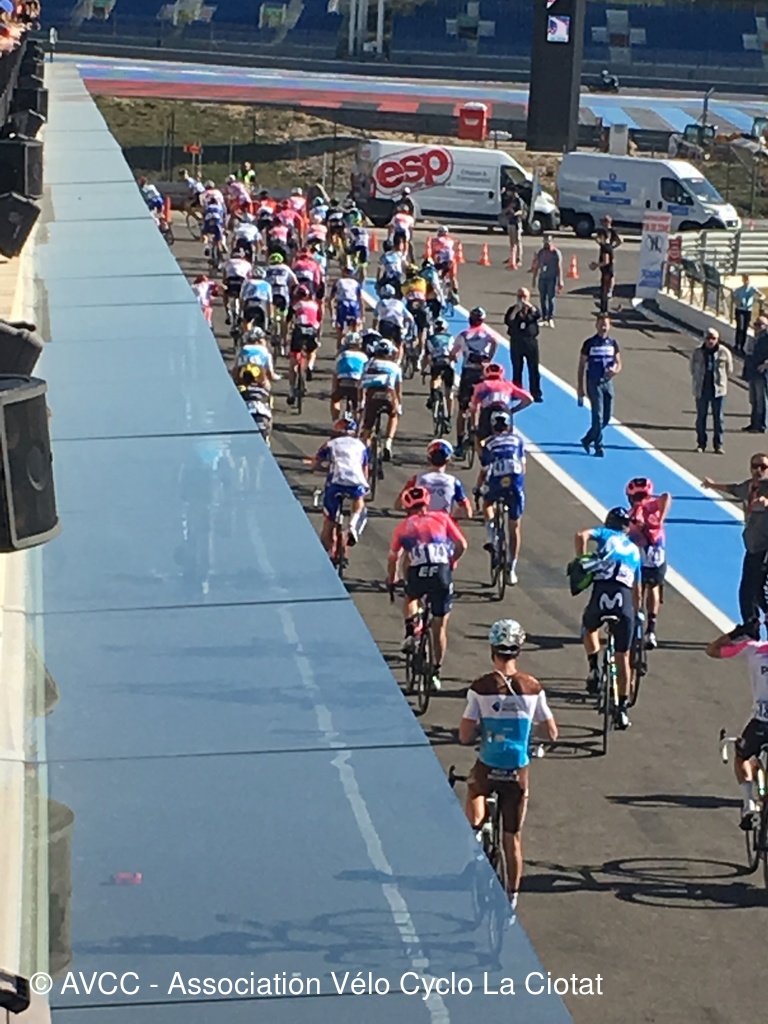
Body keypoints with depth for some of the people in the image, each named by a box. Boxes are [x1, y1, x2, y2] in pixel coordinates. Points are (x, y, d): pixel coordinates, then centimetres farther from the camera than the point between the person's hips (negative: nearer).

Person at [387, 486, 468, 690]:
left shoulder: (403, 526, 18)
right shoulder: (441, 518, 17)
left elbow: (392, 558, 18)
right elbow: (462, 545, 10)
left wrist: (390, 580, 35)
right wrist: (452, 562, 28)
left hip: (417, 574, 0)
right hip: (442, 572, 0)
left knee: (410, 598, 36)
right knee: (440, 627, 14)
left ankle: (411, 631, 12)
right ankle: (436, 672, 17)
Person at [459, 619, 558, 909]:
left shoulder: (480, 688, -12)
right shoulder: (533, 688, -6)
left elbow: (464, 737, -12)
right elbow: (551, 734, 1)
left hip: (487, 770, -3)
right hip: (518, 773, 3)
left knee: (474, 787, 32)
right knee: (513, 839, 15)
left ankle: (475, 828, 9)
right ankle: (512, 898, 20)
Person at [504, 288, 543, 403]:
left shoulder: (532, 308, 6)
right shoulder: (512, 310, 5)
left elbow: (538, 315, -16)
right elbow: (508, 321, -12)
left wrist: (529, 305, -25)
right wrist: (515, 311, -19)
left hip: (531, 341, 0)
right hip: (516, 342, 0)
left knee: (534, 369, -1)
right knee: (517, 369, 6)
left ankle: (536, 394, 3)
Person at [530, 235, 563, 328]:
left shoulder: (556, 253, -5)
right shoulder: (540, 252, 9)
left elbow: (559, 267, -6)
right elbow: (536, 266, 15)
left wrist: (560, 281, -10)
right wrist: (534, 279, 13)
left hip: (552, 278, -5)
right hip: (542, 278, 5)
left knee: (551, 298, -7)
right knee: (542, 299, 5)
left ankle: (551, 319, -5)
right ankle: (544, 319, 10)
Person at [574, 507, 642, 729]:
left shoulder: (605, 534, 20)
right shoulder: (635, 550, 29)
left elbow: (581, 535, -2)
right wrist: (638, 613, 44)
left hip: (601, 595, -2)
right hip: (624, 600, 2)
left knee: (589, 627, 33)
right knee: (623, 657, 10)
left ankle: (594, 668, 12)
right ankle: (622, 709, 8)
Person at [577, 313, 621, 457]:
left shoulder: (612, 343, 5)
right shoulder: (589, 343, -5)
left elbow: (618, 363, 9)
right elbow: (581, 366, -2)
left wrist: (615, 370, -16)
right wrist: (580, 387, -6)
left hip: (608, 382, 4)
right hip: (594, 383, -4)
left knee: (606, 418, 7)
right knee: (598, 416, -8)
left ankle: (587, 439, 25)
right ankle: (598, 447, 0)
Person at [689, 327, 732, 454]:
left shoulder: (724, 352, -6)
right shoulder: (697, 352, -4)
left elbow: (729, 370, 6)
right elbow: (693, 370, 7)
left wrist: (720, 378, 3)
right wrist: (697, 381, 3)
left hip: (718, 390, -1)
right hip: (701, 390, 1)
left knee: (718, 417, 4)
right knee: (701, 417, 8)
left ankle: (718, 445, 12)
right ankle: (701, 443, 19)